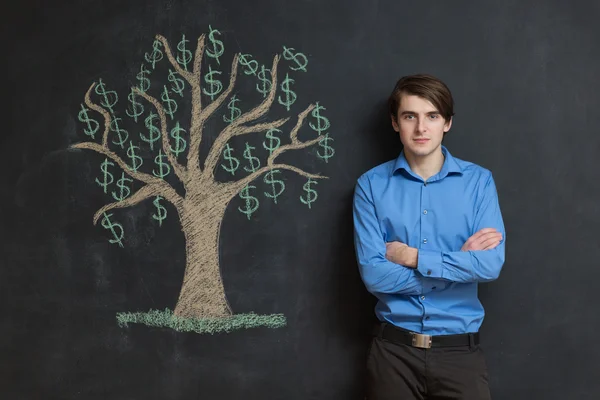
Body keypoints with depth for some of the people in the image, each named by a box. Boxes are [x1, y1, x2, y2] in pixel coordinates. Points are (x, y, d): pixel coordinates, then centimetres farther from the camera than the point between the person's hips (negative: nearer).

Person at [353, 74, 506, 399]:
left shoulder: (479, 181, -2)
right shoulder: (371, 185, -4)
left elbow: (491, 264, -12)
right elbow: (373, 274, -13)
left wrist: (413, 257, -13)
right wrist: (461, 262, -11)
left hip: (459, 348, 0)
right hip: (393, 348, 0)